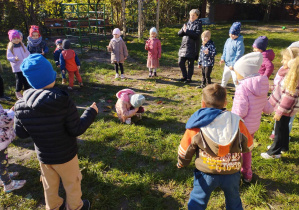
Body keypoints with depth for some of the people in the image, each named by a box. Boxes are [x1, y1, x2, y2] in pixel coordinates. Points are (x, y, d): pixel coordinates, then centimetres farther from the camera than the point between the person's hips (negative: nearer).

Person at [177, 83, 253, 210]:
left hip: (206, 174, -2)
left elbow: (185, 149, -4)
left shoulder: (197, 125, -13)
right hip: (232, 174, 2)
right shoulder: (237, 122, -9)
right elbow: (248, 146, 4)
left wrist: (181, 163, 16)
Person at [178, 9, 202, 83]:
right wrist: (183, 29, -11)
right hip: (183, 46, 6)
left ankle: (189, 78, 16)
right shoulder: (187, 24, 15)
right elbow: (179, 33, 10)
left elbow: (197, 35, -17)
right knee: (181, 63, 6)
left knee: (190, 64, 2)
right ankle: (184, 76, 24)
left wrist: (186, 31, -18)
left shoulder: (198, 25, -2)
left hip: (192, 48, -5)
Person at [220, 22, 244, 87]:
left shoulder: (239, 42, -17)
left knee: (236, 79, -6)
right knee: (225, 76, 25)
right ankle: (222, 87, 46)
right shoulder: (228, 40, 7)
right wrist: (223, 58, 1)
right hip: (227, 64, 8)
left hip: (235, 65, -8)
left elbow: (239, 55, -19)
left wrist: (233, 65, -20)